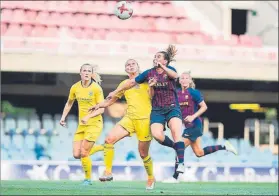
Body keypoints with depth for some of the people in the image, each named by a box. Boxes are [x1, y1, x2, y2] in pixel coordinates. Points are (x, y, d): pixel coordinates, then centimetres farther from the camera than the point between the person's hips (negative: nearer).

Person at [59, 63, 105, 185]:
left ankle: (88, 179, 8)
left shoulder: (96, 88, -13)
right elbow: (69, 103, 19)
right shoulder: (75, 87, 2)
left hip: (94, 124, -5)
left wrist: (88, 116, -27)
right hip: (81, 125, 5)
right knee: (76, 155, -3)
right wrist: (63, 117, 8)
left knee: (84, 154, -11)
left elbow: (101, 109, -14)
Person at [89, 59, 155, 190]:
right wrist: (99, 105, 7)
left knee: (143, 153, 1)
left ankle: (151, 178, 26)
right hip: (129, 118, 3)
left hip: (145, 119, -3)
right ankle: (108, 172, -15)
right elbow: (112, 100, 23)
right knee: (109, 139, -19)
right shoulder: (124, 84, 16)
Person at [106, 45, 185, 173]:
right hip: (157, 110, 2)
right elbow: (132, 82, 17)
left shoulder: (170, 70, 1)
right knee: (157, 135, -23)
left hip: (172, 108, -2)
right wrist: (115, 92, 21)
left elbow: (174, 75, -25)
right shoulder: (149, 73, 8)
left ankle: (181, 163, -26)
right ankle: (176, 147, 5)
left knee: (176, 132, -26)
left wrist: (162, 67, -40)